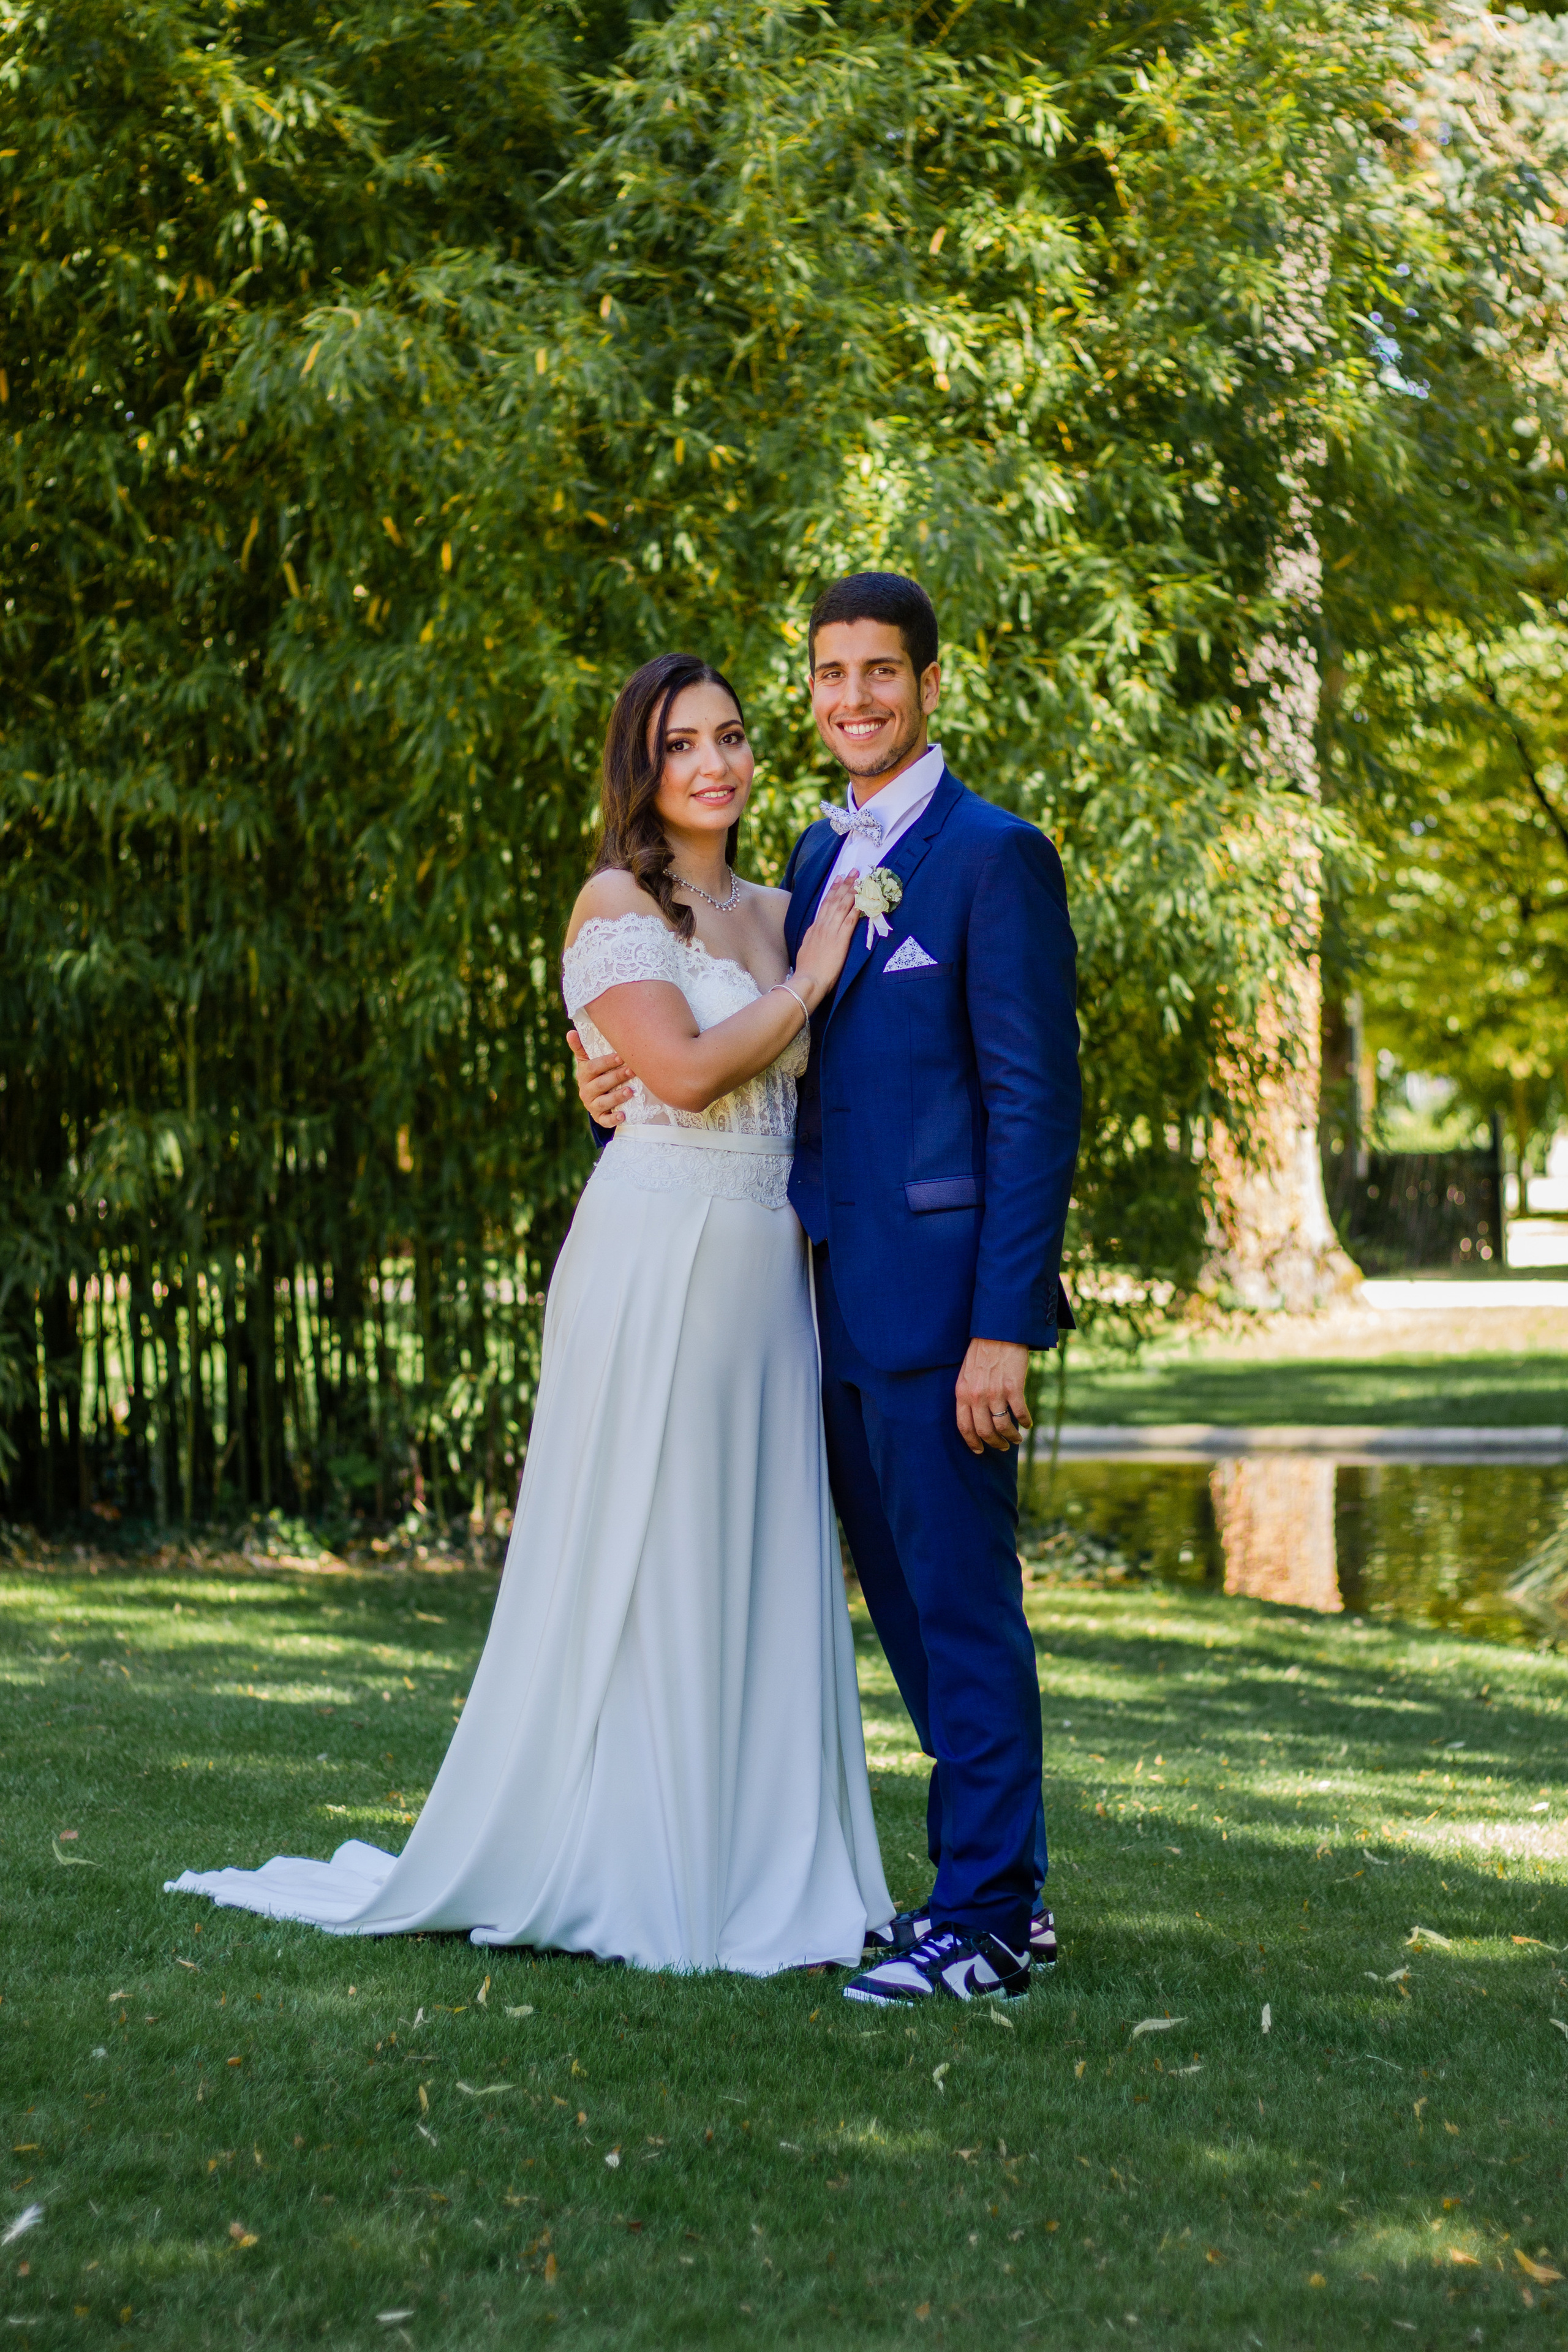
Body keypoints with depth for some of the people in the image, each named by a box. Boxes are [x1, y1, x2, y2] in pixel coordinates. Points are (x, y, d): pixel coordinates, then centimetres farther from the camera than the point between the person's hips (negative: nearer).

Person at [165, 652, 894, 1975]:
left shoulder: (776, 914, 16)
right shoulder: (616, 905, -4)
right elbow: (683, 1070, -16)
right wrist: (810, 982, -6)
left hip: (767, 1271, 7)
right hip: (658, 1258, -7)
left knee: (759, 1564, 7)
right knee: (641, 1561, -2)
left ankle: (751, 1869, 13)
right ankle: (627, 1876, 7)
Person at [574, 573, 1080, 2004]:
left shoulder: (994, 857, -10)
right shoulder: (818, 856, 16)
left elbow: (1037, 1105, -14)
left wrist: (1004, 1325, -19)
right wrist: (625, 1092, 4)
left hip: (942, 1295, -8)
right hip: (840, 1297, 9)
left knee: (964, 1604, -3)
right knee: (905, 1602, 15)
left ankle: (982, 1924, 7)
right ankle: (1003, 1888, 26)